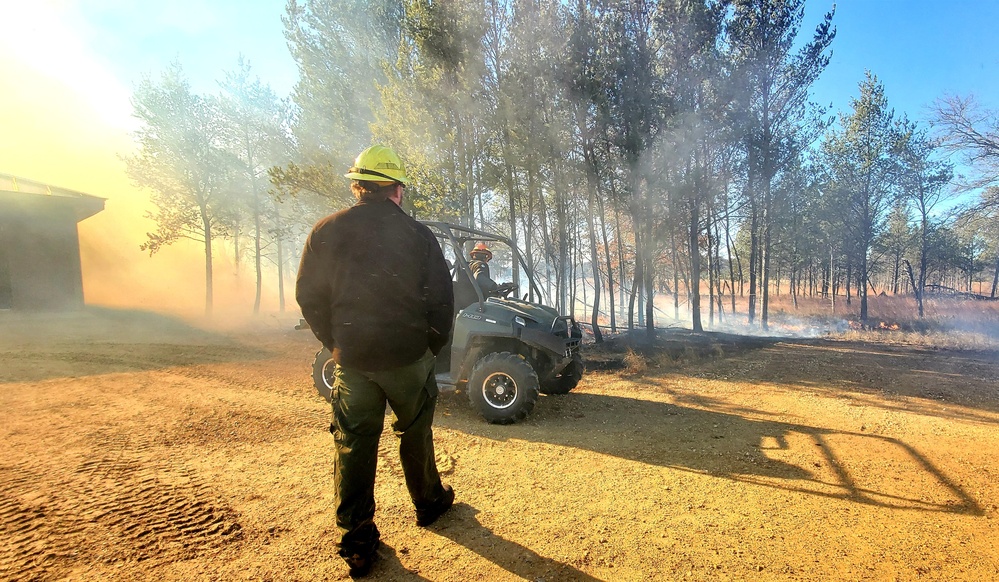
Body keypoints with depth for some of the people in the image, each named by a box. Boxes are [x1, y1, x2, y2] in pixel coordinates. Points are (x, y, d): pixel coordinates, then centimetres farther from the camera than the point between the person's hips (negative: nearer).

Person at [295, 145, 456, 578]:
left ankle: (355, 542, 20)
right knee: (414, 433, 19)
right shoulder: (417, 235, -8)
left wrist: (336, 344, 12)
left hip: (351, 360, 2)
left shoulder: (326, 232, -2)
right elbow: (441, 298, -7)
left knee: (353, 444, 12)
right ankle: (429, 501, 39)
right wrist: (431, 345, 8)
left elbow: (308, 298, 2)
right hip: (408, 357, -1)